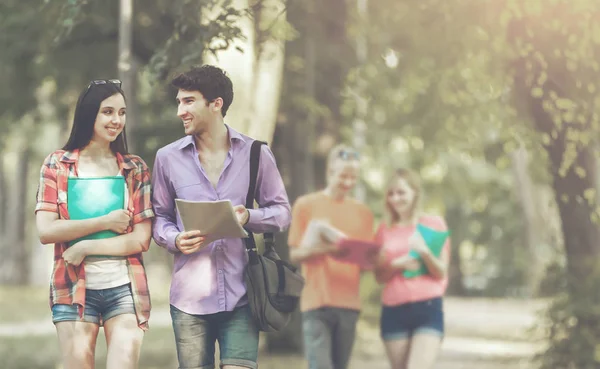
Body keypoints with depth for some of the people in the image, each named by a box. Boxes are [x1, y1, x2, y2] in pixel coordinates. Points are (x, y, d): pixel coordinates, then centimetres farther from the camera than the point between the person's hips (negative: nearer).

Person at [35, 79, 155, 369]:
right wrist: (105, 222, -9)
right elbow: (46, 231, -6)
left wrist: (86, 248, -11)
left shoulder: (135, 169, 6)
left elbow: (142, 239, -2)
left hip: (125, 288, 1)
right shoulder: (57, 165, 4)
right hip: (74, 288, -1)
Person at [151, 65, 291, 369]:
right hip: (189, 296, 1)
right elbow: (159, 217, 11)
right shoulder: (168, 158, 6)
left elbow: (282, 212, 7)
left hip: (240, 295, -1)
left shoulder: (255, 154, 4)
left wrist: (248, 217, -13)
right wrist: (175, 239, -12)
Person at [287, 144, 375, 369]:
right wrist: (319, 248, -18)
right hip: (316, 300, -3)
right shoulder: (305, 205, 5)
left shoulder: (363, 212, 14)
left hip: (349, 301, 3)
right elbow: (295, 254, 2)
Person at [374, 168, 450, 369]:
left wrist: (424, 252, -20)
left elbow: (441, 273, -1)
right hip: (394, 311, 3)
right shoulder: (385, 230, 11)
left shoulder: (434, 223, 3)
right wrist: (398, 265, -11)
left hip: (428, 309, -3)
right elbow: (379, 276, 10)